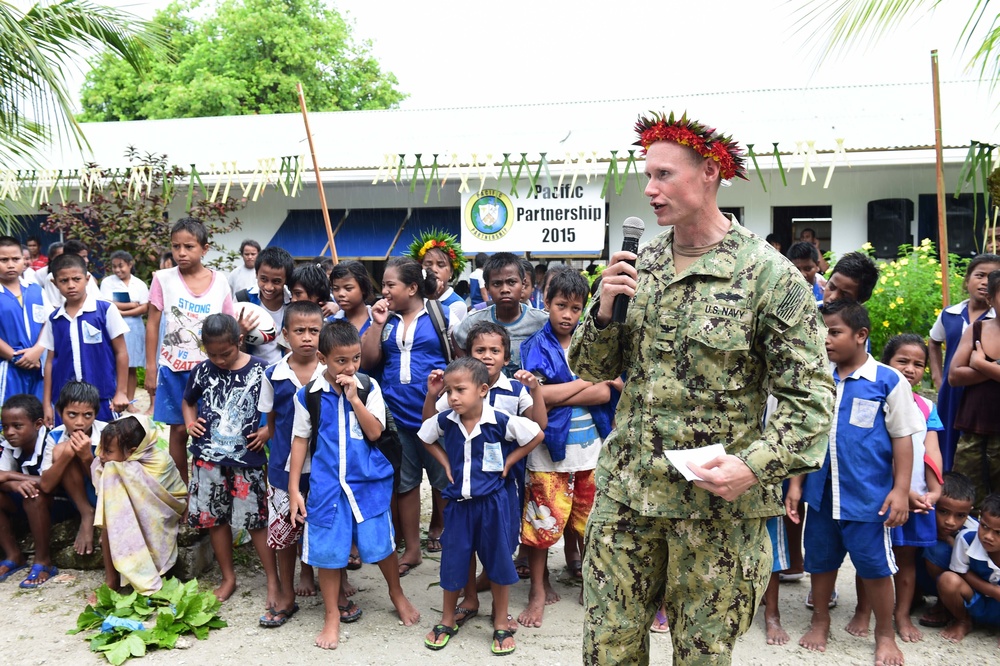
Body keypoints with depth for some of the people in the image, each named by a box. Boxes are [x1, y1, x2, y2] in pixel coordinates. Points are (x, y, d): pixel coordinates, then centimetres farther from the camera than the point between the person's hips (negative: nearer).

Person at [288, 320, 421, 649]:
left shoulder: (369, 387, -4)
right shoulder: (308, 394, -4)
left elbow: (374, 432, -11)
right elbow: (300, 440, 2)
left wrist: (354, 398, -19)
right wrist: (294, 490, 1)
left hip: (369, 480, 0)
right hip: (327, 483, 0)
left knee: (380, 544, 7)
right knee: (327, 549, 5)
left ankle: (397, 594, 35)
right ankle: (332, 615, 24)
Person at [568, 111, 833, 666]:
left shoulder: (769, 275, -9)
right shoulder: (639, 265, 6)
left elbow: (811, 395, -9)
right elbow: (590, 369, 10)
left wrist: (756, 464, -22)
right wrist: (604, 308, -9)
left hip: (717, 504, -4)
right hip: (624, 493, 4)